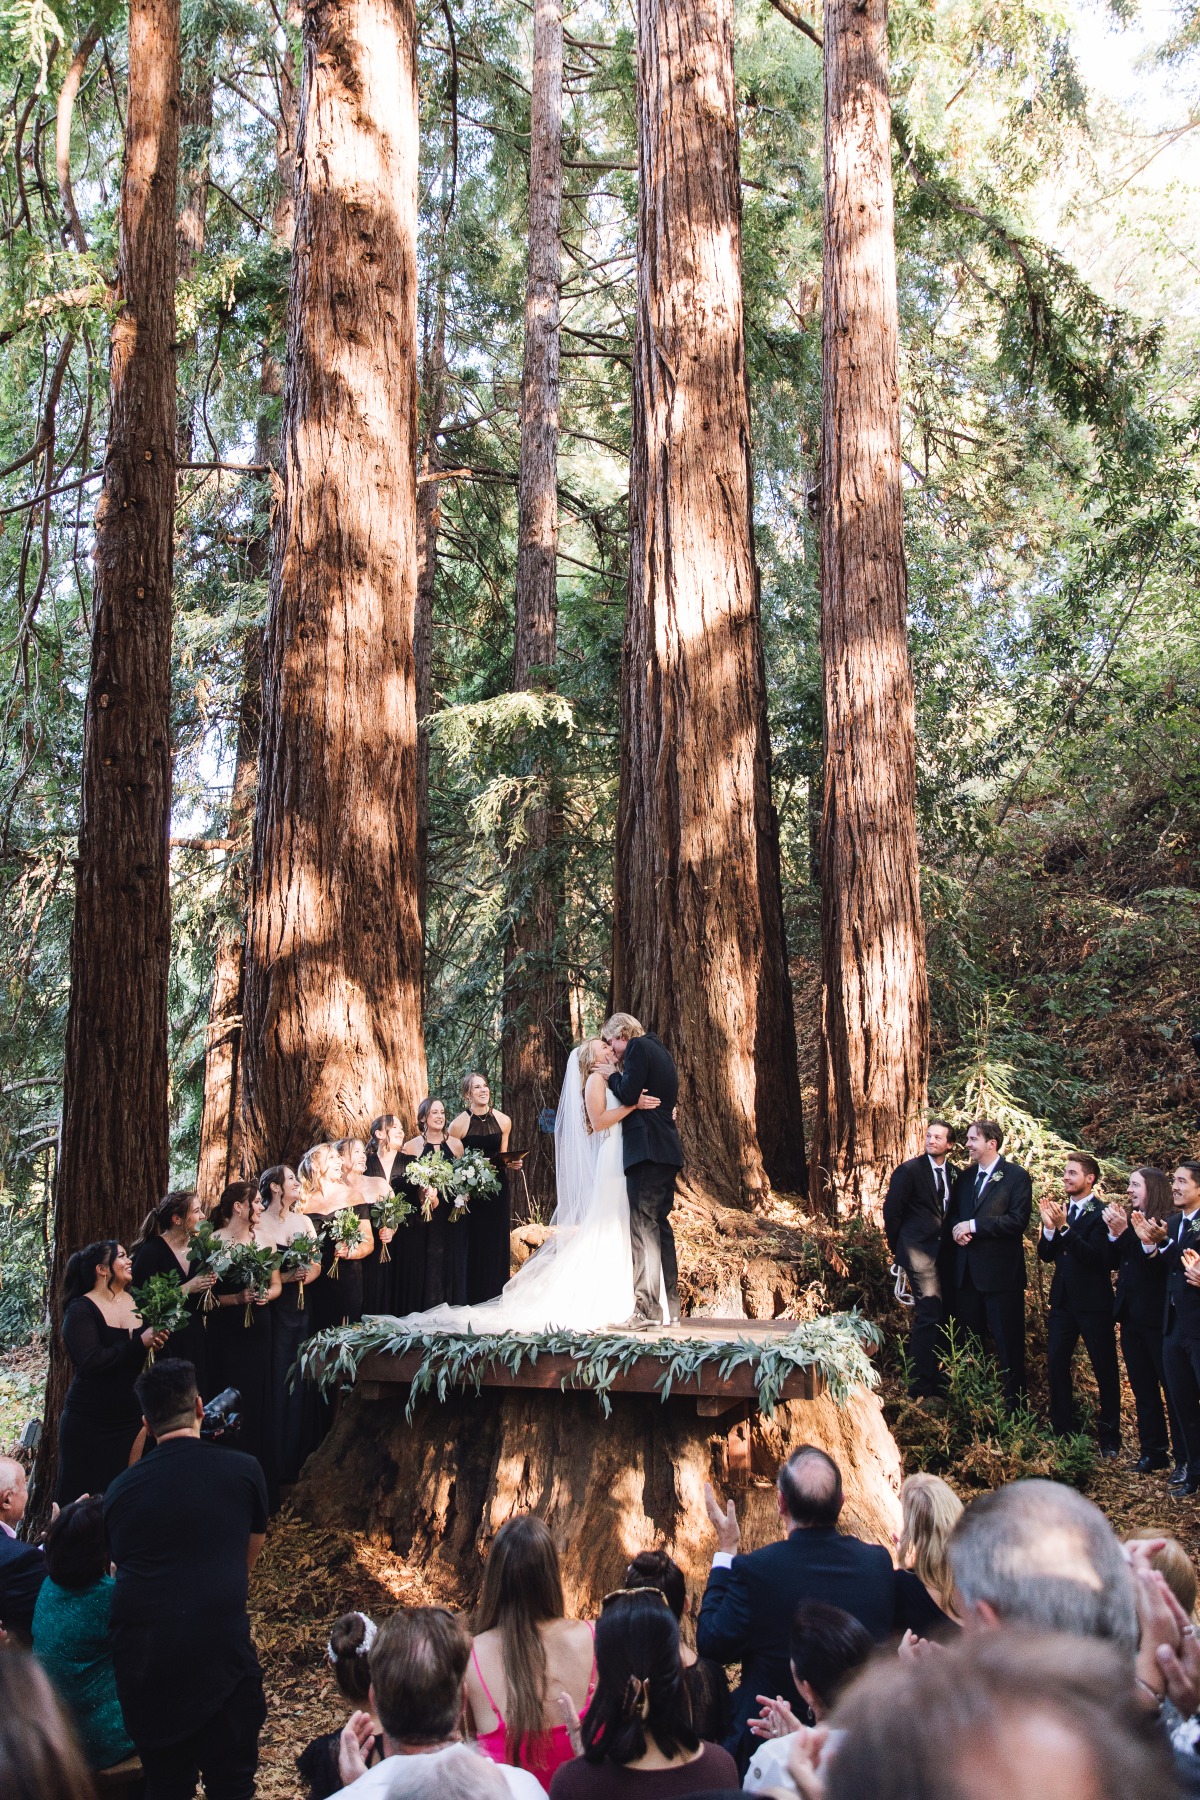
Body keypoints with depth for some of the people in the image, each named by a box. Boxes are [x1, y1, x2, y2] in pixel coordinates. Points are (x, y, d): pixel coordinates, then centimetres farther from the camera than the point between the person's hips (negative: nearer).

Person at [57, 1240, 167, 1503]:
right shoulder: (81, 1310, -8)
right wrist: (140, 1343, -20)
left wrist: (159, 1340, -8)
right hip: (91, 1423, -4)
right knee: (86, 1498, 4)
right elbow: (91, 1361, -20)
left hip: (133, 1418, 4)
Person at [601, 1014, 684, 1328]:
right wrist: (620, 1074, 18)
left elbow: (628, 1095, -14)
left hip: (647, 1148, -10)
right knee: (660, 1224, 13)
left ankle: (647, 1308, -14)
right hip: (667, 1150, 10)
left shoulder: (638, 1047, -6)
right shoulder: (659, 1050, 22)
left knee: (643, 1226, -11)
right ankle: (670, 1305, 15)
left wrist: (613, 1075, 3)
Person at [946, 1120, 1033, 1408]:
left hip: (1001, 1271, -6)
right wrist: (957, 1228, -5)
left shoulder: (1016, 1176, -7)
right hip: (967, 1272, 6)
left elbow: (1018, 1220, -16)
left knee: (1007, 1342, 0)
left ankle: (1015, 1403, 10)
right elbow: (953, 1212, 19)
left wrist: (974, 1225, -18)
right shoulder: (965, 1176, 13)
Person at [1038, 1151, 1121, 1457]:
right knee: (1056, 1363, 8)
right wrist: (1049, 1227, -13)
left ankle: (1109, 1439, 17)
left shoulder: (1101, 1214, -12)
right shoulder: (1060, 1210, 7)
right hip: (1063, 1300, 6)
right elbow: (1045, 1255, 4)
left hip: (1093, 1303, -6)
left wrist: (1064, 1227, -30)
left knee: (1105, 1369, 6)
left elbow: (1095, 1256, -23)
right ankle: (1062, 1432, 20)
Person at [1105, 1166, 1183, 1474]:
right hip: (1131, 1316, 8)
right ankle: (1152, 1452, 22)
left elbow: (1157, 1264, -22)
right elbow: (1114, 1260, 4)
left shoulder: (1168, 1224, -12)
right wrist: (1113, 1232, -11)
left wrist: (1124, 1232, -26)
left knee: (1172, 1389, 0)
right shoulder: (1129, 1220, 10)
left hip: (1157, 1317, -8)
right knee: (1142, 1388, 13)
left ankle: (1184, 1457, 7)